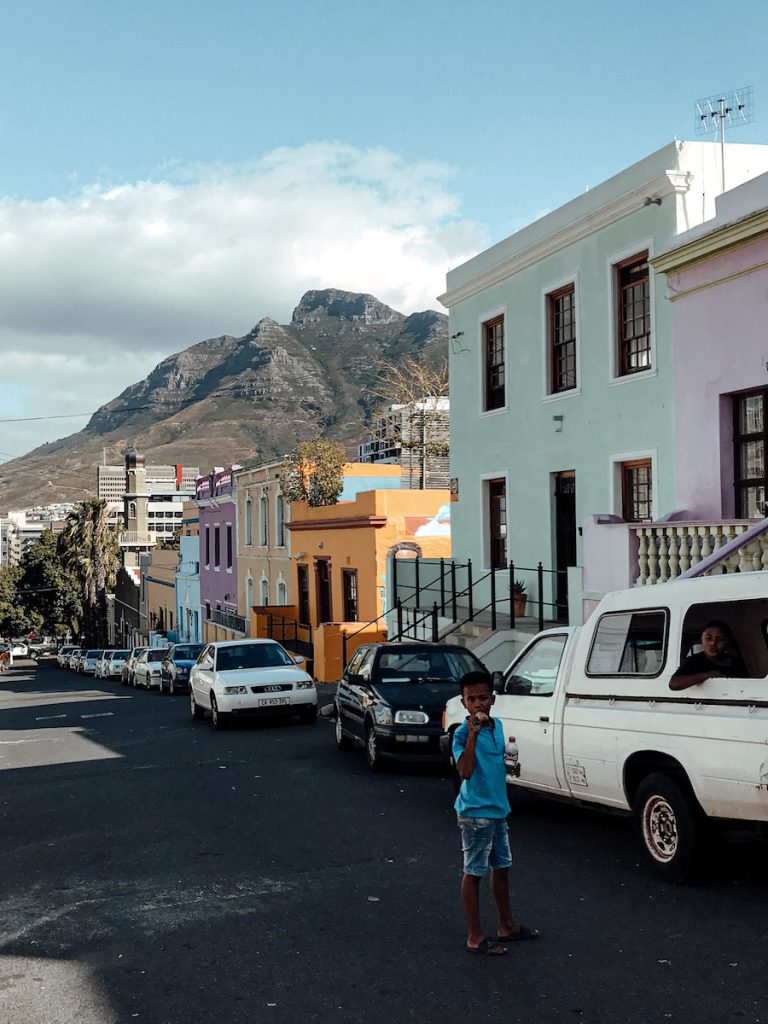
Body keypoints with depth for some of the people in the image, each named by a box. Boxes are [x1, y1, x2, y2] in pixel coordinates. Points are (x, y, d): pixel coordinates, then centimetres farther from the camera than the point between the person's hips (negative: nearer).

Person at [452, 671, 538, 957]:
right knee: (473, 873, 1)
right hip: (475, 812, -8)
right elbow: (464, 772, -31)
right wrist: (473, 733, -35)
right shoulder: (463, 733, -18)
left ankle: (507, 926, 33)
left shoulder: (497, 726, 5)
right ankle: (475, 937, 10)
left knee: (501, 868, 18)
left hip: (498, 809, 8)